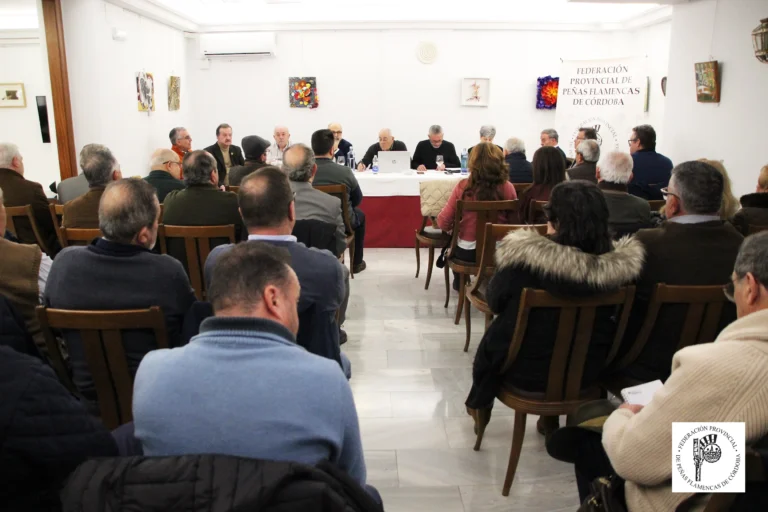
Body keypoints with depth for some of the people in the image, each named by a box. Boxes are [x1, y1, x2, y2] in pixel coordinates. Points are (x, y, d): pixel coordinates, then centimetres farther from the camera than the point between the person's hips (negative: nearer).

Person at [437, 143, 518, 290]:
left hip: (467, 251, -1)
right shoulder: (507, 187, -12)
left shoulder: (463, 186, -15)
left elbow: (443, 222, -10)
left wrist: (453, 227, 13)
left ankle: (459, 282, 51)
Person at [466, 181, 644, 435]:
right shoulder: (623, 262, -18)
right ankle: (551, 416, 49)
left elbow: (495, 302, -9)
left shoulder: (523, 255, -28)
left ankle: (480, 405, 55)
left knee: (491, 341, 30)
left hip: (524, 368, -3)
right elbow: (603, 319, 1)